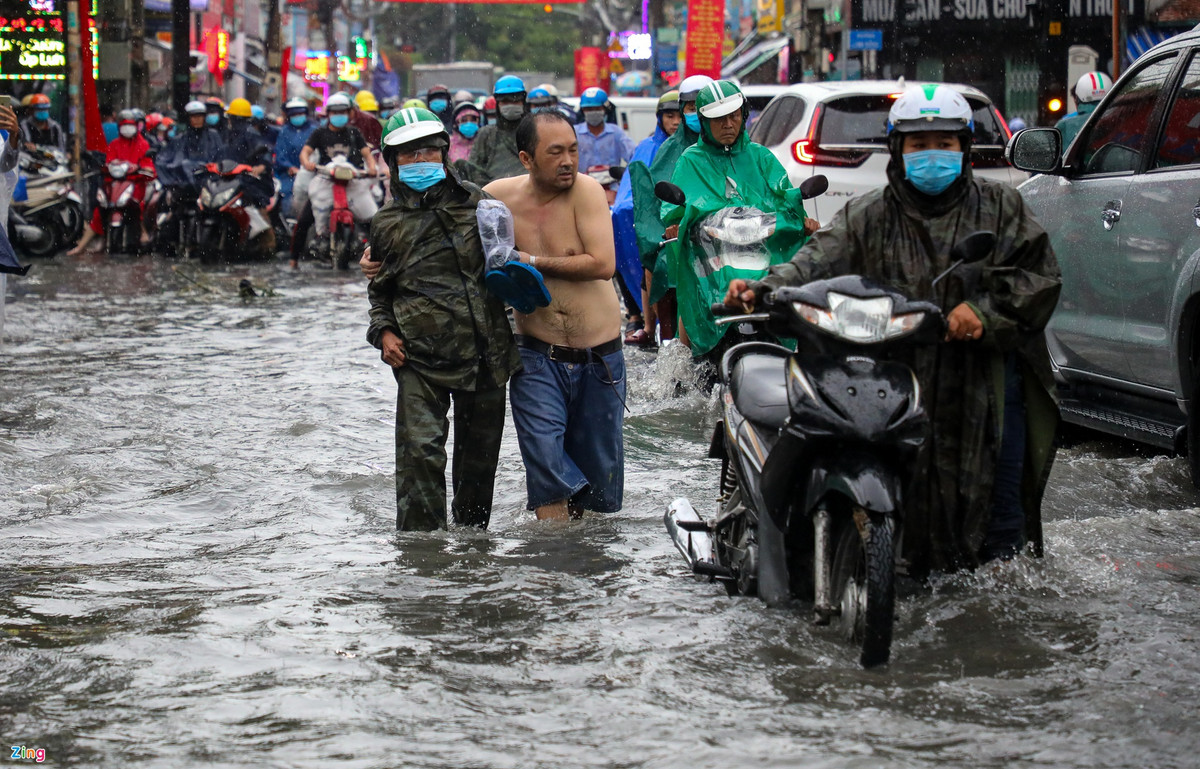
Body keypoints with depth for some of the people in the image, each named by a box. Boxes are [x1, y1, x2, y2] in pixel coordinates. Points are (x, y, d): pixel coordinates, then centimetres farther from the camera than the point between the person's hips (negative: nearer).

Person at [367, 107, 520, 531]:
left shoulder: (475, 201, 8)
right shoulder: (388, 222, 8)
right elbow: (379, 288, 19)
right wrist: (384, 331, 2)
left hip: (484, 350, 2)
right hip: (419, 356, -2)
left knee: (479, 452, 11)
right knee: (420, 451, -15)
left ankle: (472, 531, 29)